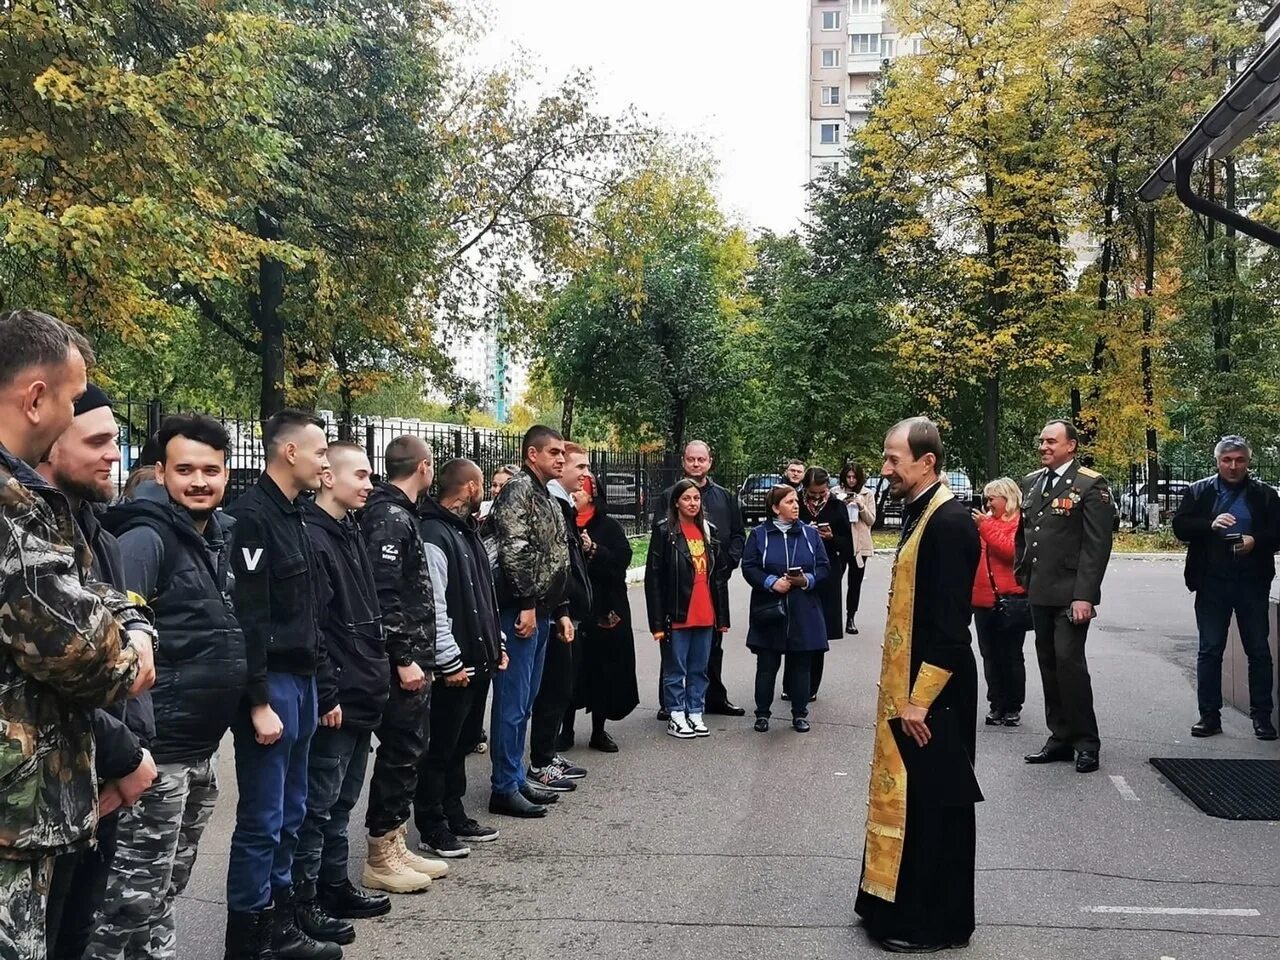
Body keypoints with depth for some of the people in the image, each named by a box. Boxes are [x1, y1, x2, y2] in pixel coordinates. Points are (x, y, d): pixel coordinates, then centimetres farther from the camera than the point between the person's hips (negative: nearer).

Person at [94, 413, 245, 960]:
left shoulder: (223, 536, 10)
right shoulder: (145, 539, -15)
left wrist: (249, 704, 14)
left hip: (203, 745, 8)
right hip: (158, 745, -8)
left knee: (170, 879, 20)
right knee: (138, 885, 0)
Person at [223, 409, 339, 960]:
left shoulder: (293, 514, 14)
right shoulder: (252, 515, -15)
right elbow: (247, 617, -19)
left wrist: (312, 681, 16)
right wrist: (259, 701, -20)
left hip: (300, 680, 9)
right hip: (270, 685, -9)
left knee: (289, 816, 16)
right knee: (261, 821, 0)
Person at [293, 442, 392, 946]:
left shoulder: (350, 533, 14)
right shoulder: (311, 537, -16)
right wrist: (326, 696, -19)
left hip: (363, 696, 9)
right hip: (335, 700, -9)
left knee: (342, 800, 18)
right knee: (318, 804, 1)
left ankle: (334, 885, 30)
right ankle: (303, 901, 11)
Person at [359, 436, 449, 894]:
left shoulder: (399, 513, 15)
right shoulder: (390, 518, -15)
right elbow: (384, 594, -22)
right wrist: (404, 658, -21)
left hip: (413, 657, 10)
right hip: (402, 661, -10)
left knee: (408, 749, 15)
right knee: (400, 752, -2)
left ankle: (395, 846, 25)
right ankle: (381, 859, 8)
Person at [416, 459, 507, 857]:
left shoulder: (467, 531, 15)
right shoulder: (434, 535, -16)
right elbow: (433, 607, -20)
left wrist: (497, 644, 16)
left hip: (479, 660, 10)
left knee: (460, 745, 18)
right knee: (440, 748, 2)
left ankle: (455, 816, 29)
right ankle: (432, 828, 13)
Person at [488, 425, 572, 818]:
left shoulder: (548, 499, 20)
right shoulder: (518, 488, -9)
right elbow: (515, 549, -19)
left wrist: (561, 611, 19)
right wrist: (526, 604, -21)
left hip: (541, 612, 10)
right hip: (520, 611, -10)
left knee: (525, 702, 15)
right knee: (512, 702, -4)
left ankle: (516, 779, 23)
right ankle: (505, 788, 2)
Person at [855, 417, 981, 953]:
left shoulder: (949, 521, -19)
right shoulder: (919, 514, 10)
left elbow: (950, 624, -22)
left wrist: (919, 700, -19)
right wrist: (904, 694, 15)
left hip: (932, 693, -9)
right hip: (909, 686, 9)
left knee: (934, 805, 3)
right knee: (911, 799, 17)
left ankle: (936, 924, 17)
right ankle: (907, 905, 31)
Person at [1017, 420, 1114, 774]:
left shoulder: (1090, 484, -7)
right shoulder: (1030, 482, 13)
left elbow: (1097, 544, -12)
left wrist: (1084, 595, -18)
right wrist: (1023, 578, 13)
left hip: (1070, 594, -6)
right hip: (1038, 592, 6)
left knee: (1069, 662, -9)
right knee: (1049, 664, 10)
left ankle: (1085, 742, 4)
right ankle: (1060, 737, 18)